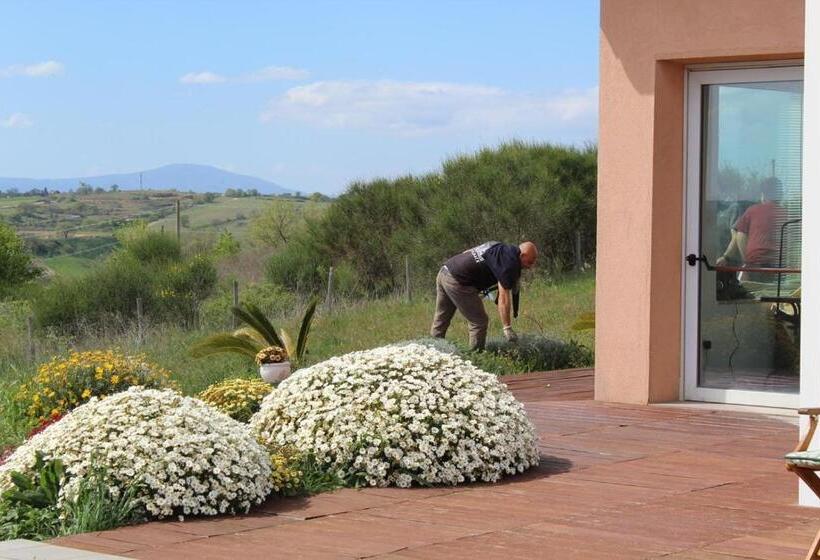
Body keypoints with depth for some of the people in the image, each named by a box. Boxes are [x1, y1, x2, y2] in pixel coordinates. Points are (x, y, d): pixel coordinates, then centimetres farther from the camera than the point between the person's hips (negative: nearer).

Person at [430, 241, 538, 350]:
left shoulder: (501, 247, 16)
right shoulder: (509, 262, -12)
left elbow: (467, 252, 21)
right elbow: (503, 297, -17)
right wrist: (507, 329, -17)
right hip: (457, 281, -9)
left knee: (440, 321, 17)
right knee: (479, 322, 1)